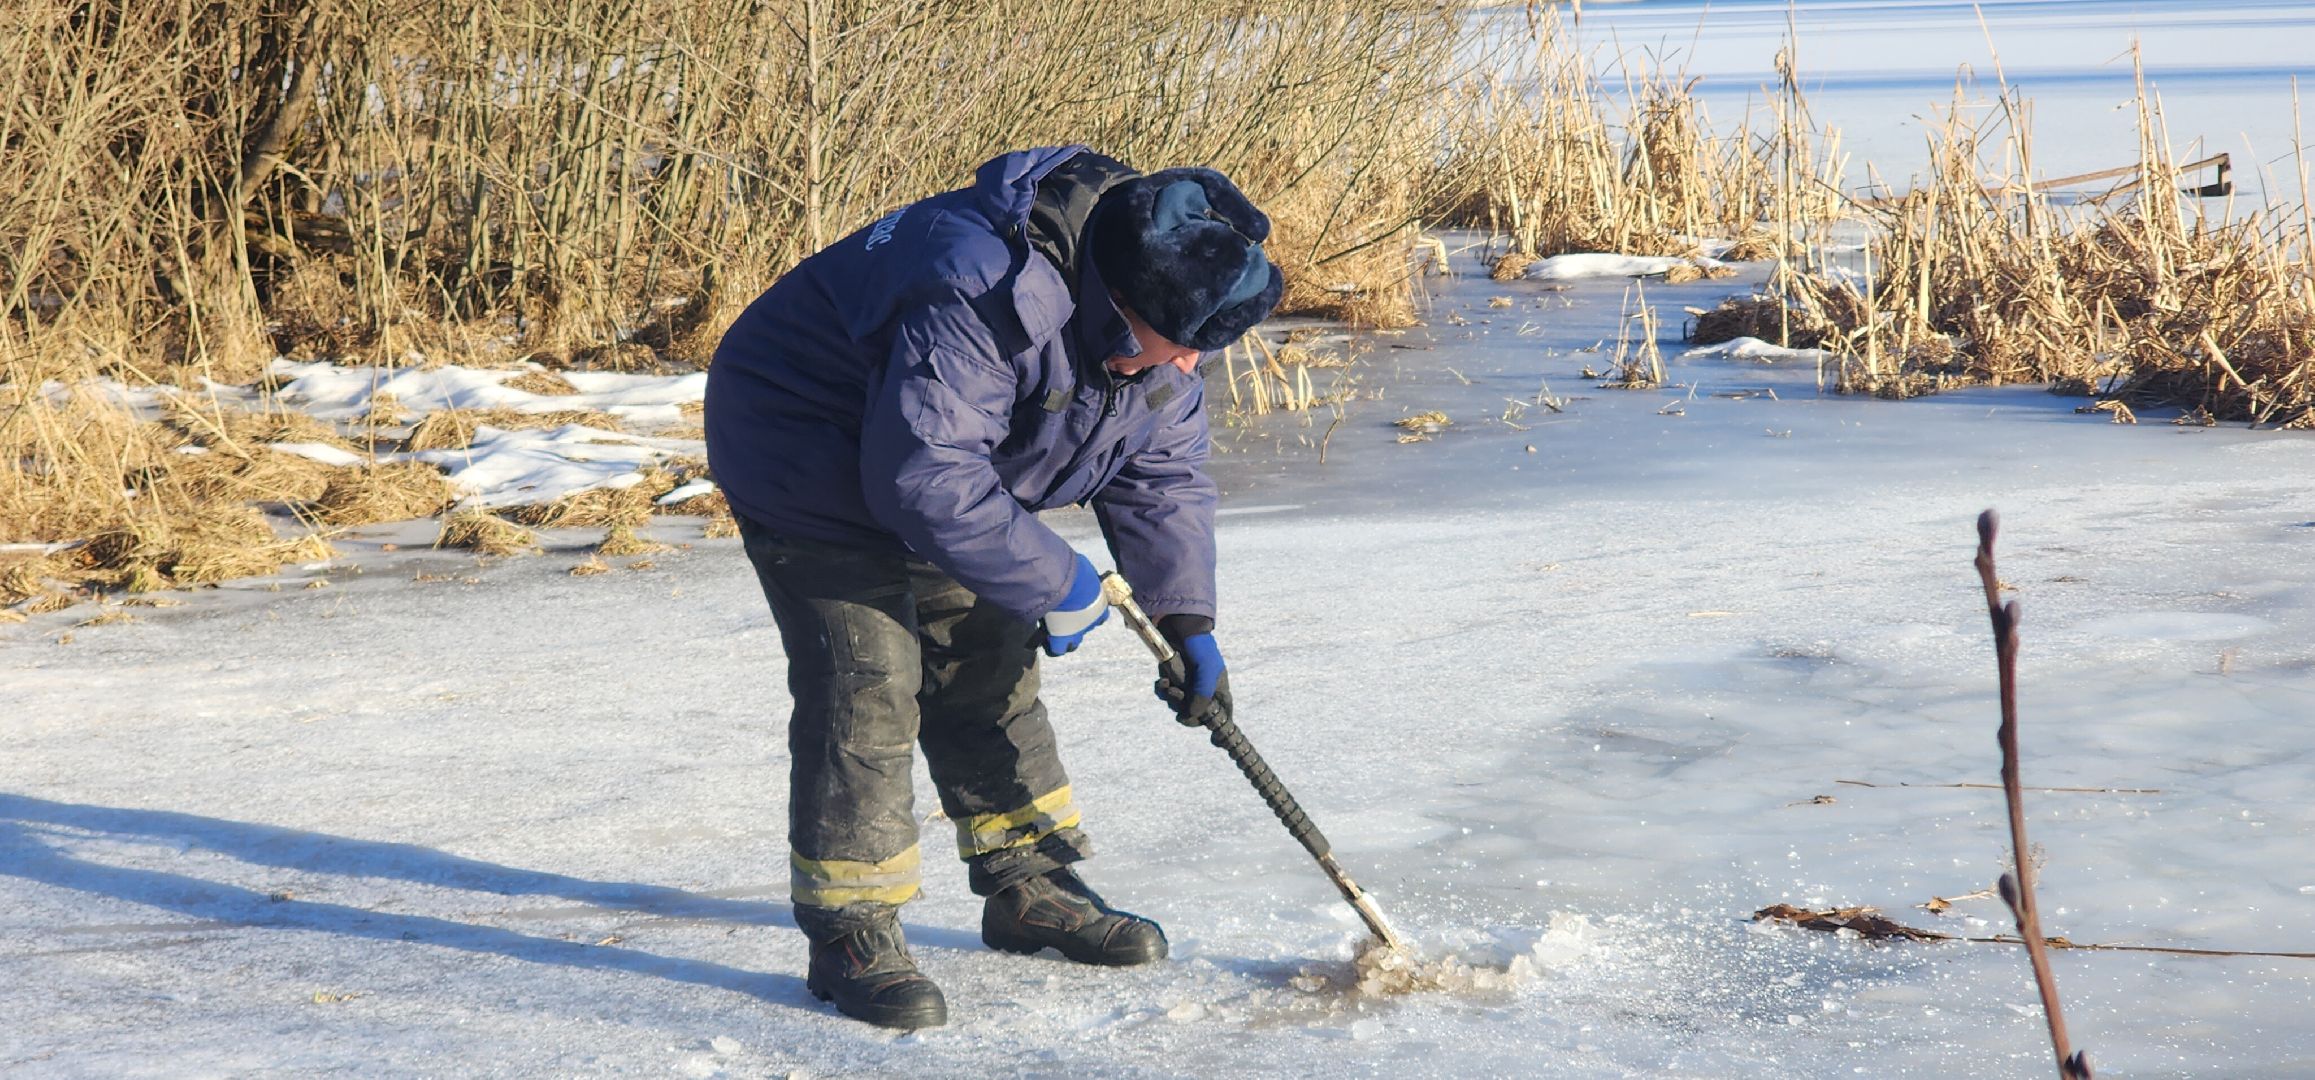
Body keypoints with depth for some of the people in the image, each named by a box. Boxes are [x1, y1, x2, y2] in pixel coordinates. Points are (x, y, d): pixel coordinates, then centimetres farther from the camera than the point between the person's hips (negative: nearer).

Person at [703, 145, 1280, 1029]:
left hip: (940, 471, 9)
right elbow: (928, 477, -40)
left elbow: (1163, 478, 2)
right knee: (866, 682, -15)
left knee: (986, 665, 11)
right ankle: (849, 934, -7)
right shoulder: (987, 296, -39)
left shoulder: (1150, 330, -8)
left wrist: (1188, 623, -8)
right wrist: (1055, 582, -30)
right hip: (809, 456, -9)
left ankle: (1028, 888, 25)